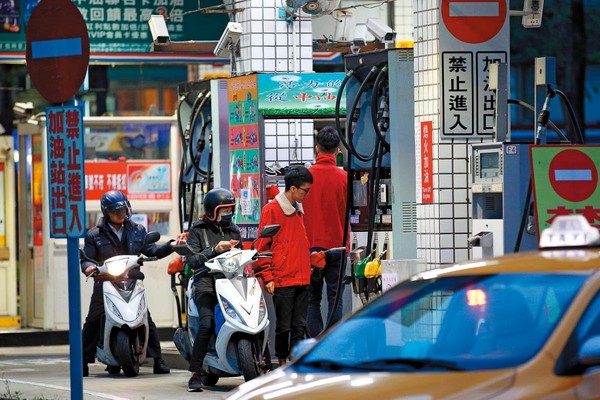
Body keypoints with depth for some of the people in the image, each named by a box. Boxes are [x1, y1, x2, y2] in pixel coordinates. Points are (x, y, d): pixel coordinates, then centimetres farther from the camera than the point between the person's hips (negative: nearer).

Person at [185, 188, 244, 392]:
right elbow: (192, 260, -2)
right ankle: (196, 372, -19)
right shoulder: (198, 230, 9)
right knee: (206, 324, -26)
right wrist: (214, 250, -14)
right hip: (206, 281, -4)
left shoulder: (233, 230, 23)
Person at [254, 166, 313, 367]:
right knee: (284, 325, -2)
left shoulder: (298, 210, 17)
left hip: (301, 277, 7)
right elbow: (263, 244, -7)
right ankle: (282, 363, 8)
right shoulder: (272, 209, -6)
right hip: (282, 279, -7)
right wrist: (267, 276, -11)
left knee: (299, 325, 6)